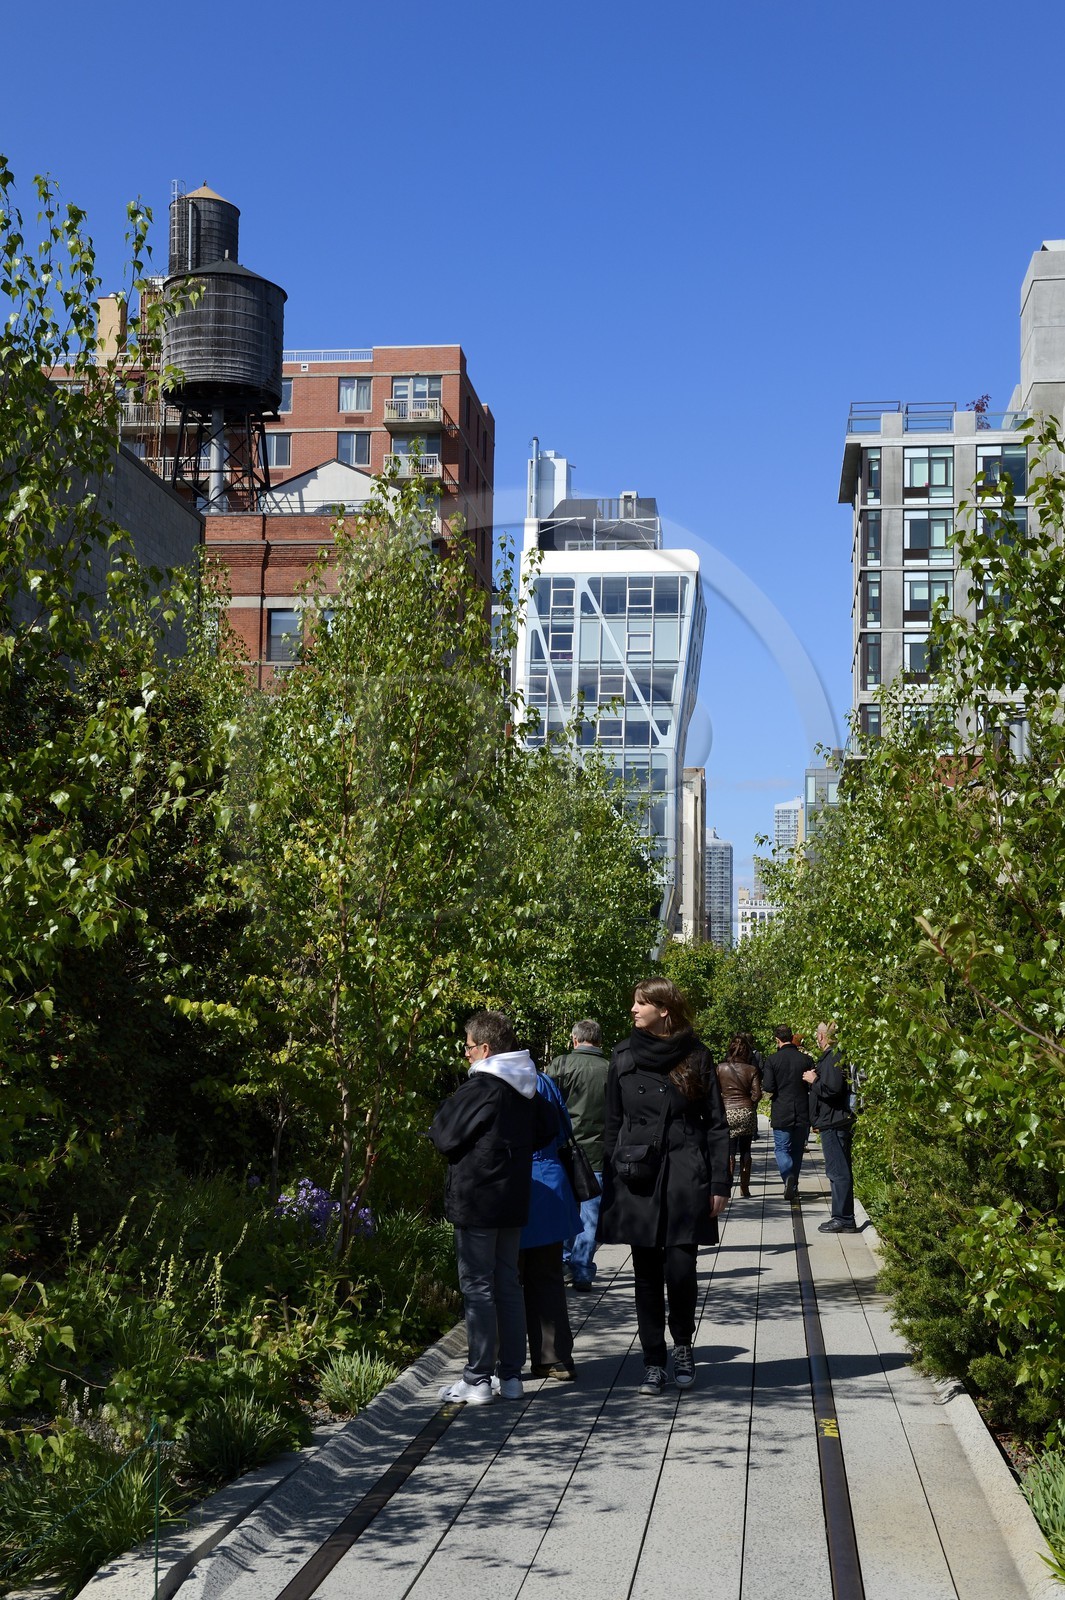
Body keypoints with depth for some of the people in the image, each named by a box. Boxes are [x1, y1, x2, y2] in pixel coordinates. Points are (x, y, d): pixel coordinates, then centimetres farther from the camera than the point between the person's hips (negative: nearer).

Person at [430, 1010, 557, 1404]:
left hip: (476, 1200, -7)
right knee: (508, 1285, 13)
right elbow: (547, 1130, 17)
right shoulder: (527, 1089, 7)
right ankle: (511, 1375, 17)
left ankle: (477, 1380, 2)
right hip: (514, 1201, 7)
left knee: (477, 1287, -1)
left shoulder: (479, 1088, -16)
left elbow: (443, 1137, -12)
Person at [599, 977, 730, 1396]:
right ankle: (653, 1363, 16)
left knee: (680, 1268, -6)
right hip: (638, 1179, 2)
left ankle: (683, 1346, 19)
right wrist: (608, 1185, 5)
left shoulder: (695, 1056, 2)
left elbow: (716, 1123, 4)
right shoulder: (624, 1056, 5)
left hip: (686, 1177, -2)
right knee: (647, 1274, 4)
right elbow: (612, 1123, 9)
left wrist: (719, 1184, -2)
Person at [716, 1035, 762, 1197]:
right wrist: (749, 1105, 11)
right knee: (745, 1151, 13)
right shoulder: (752, 1070, -2)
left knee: (729, 1152, 3)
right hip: (747, 1114, 1)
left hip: (727, 1113, -1)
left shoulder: (720, 1068, -2)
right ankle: (745, 1188, 15)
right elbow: (757, 1094, -7)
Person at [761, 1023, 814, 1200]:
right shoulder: (806, 1059, -2)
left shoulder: (772, 1060, -8)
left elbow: (768, 1088, -13)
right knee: (797, 1150, 16)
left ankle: (788, 1176, -21)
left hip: (781, 1113, -2)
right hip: (803, 1113, 3)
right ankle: (793, 1185, 21)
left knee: (782, 1149, 5)